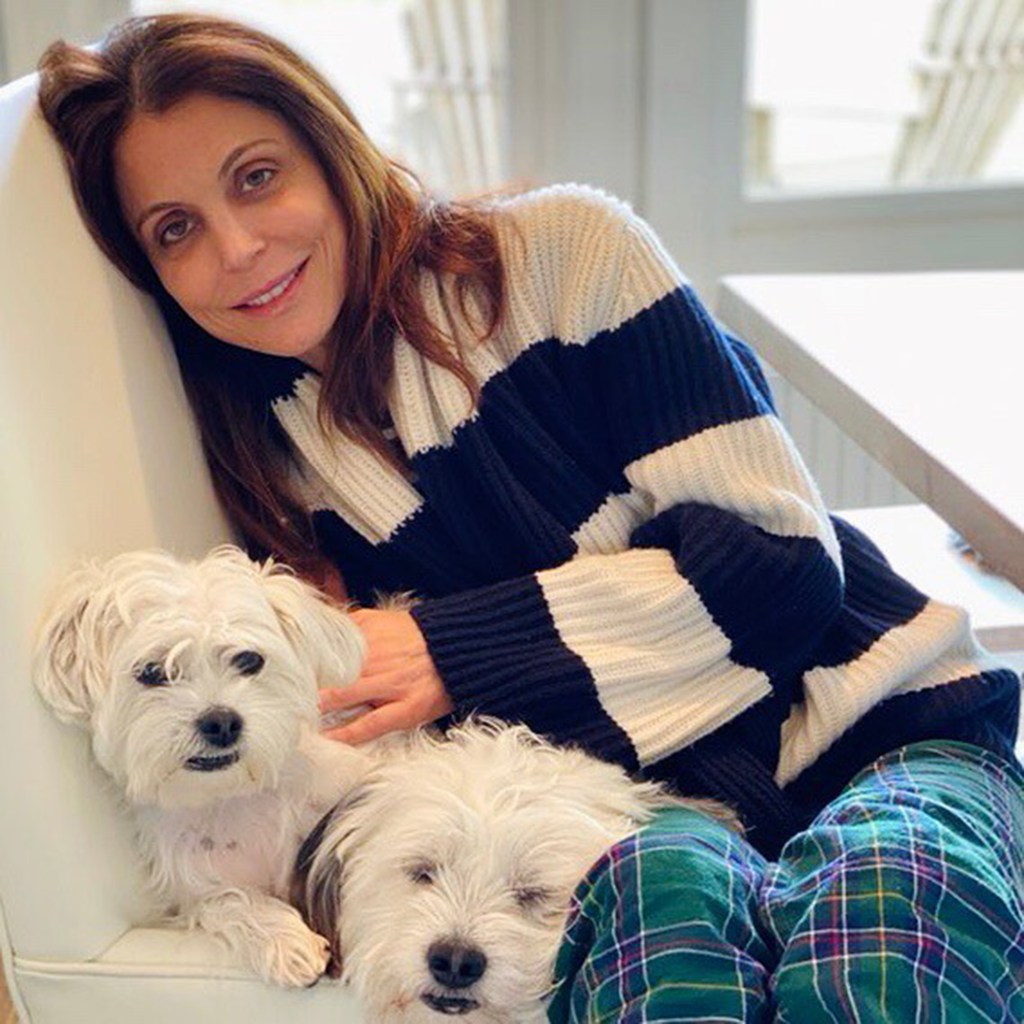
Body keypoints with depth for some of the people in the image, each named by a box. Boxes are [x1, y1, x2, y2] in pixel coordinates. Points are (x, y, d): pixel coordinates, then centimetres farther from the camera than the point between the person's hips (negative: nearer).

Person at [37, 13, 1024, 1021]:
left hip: (880, 727, -1)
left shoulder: (562, 251, -3)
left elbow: (777, 551, -7)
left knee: (873, 917, -35)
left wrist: (457, 651, -11)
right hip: (668, 807, 1)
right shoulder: (270, 469, 7)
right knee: (660, 887, -35)